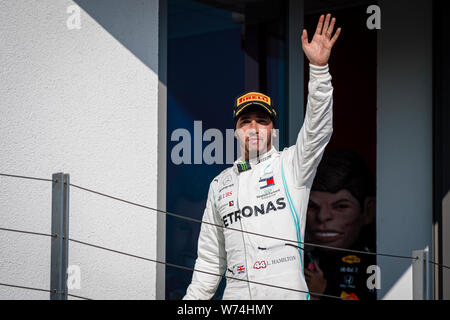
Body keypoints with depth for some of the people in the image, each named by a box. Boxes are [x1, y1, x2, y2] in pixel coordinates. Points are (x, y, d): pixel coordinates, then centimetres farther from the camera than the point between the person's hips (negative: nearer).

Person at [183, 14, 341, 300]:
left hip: (288, 292, -3)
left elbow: (318, 131, -13)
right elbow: (210, 260, 21)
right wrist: (192, 300, 14)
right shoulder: (220, 185, 17)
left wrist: (319, 67, -24)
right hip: (236, 294, 4)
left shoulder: (290, 166, 6)